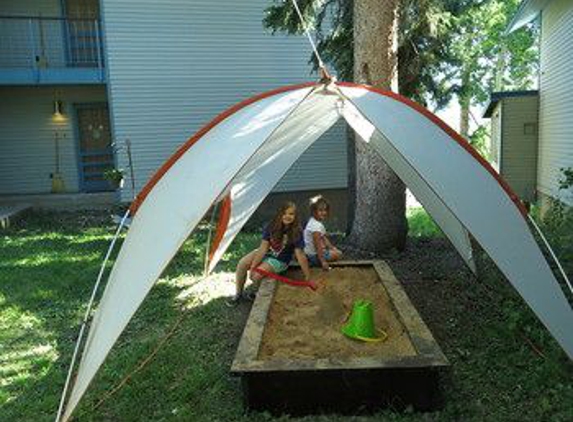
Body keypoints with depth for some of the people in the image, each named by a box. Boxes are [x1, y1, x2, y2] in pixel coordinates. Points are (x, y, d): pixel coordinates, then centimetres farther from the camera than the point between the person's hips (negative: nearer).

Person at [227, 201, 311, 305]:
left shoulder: (296, 233, -22)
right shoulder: (272, 227, -12)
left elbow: (300, 255, -19)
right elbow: (263, 248, -12)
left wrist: (308, 277, -16)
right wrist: (253, 266, -18)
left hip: (279, 261, -4)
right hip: (264, 253, 4)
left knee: (256, 275, -25)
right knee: (242, 264, -17)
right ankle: (238, 294, 3)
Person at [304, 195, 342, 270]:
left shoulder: (314, 222, 4)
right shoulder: (316, 226, -29)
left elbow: (324, 238, 16)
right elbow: (317, 245, -28)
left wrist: (332, 247, 14)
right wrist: (323, 262, -26)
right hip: (314, 255, -10)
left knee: (336, 250, 23)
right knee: (338, 254, -7)